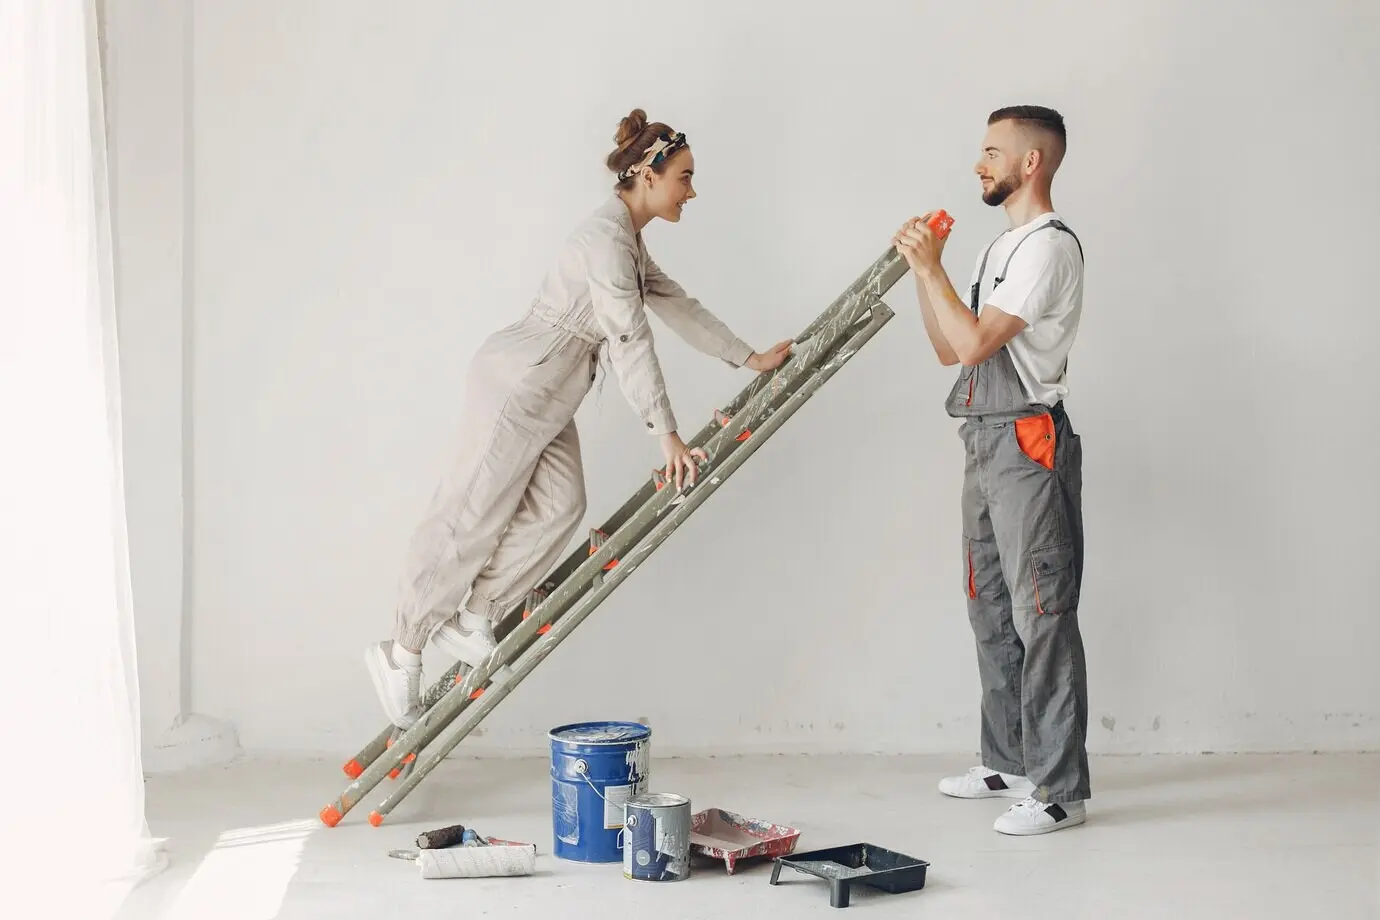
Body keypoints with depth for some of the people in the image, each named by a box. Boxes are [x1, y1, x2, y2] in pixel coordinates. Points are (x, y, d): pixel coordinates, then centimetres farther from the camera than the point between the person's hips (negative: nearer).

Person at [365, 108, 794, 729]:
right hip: (517, 386, -10)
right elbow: (630, 341, -22)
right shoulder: (606, 237, -19)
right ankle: (402, 651, 6)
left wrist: (750, 358, 22)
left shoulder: (629, 241, 13)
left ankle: (471, 621, 3)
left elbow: (678, 307, 20)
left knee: (559, 505, -4)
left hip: (546, 398, 10)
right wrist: (664, 434, -22)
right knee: (471, 518, -4)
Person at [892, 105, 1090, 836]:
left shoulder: (1049, 246, -13)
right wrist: (922, 269, 8)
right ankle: (1009, 763, 25)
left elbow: (975, 342, -20)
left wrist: (931, 267, -12)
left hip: (1028, 446, -10)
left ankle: (1060, 790, -4)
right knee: (992, 611, 15)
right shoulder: (1003, 246, 19)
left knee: (1041, 616, -8)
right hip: (987, 445, 10)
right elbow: (949, 347, 18)